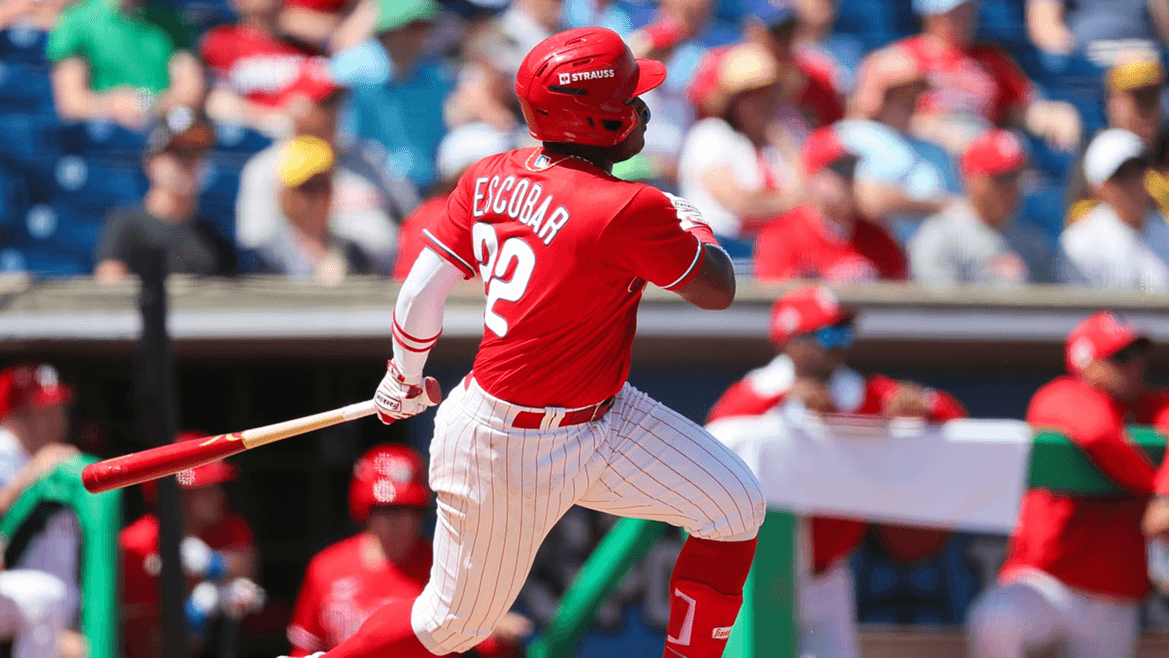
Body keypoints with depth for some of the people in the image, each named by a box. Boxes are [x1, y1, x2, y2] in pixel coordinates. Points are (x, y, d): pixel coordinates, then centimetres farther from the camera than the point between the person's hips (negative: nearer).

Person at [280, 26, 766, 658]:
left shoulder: (492, 177, -5)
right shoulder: (628, 210, -27)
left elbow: (419, 296, 0)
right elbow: (718, 290, -15)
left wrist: (406, 380, 18)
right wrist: (691, 223, 6)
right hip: (512, 449, -8)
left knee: (735, 508, 5)